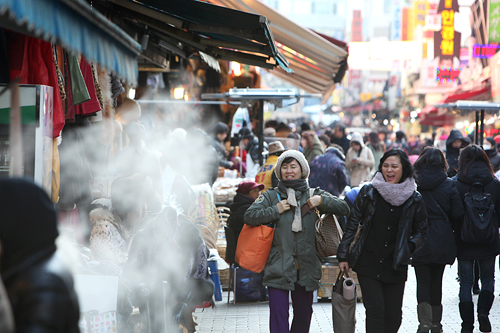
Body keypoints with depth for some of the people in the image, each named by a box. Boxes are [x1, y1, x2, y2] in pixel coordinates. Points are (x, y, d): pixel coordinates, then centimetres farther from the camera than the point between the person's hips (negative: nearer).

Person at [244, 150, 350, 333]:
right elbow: (249, 216, -2)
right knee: (279, 316, -10)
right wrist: (275, 211, -9)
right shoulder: (272, 196, 6)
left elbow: (344, 208, 7)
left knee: (303, 314, 12)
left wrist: (322, 201, -7)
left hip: (306, 267, 2)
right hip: (279, 268, -2)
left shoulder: (313, 194, 10)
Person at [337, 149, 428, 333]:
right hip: (368, 264, -2)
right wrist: (343, 256, 2)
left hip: (396, 267, 2)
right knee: (375, 310, -10)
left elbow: (421, 231, 15)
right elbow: (352, 224, 4)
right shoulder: (368, 193, 0)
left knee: (394, 316, 4)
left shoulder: (414, 199, 4)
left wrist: (409, 247, -3)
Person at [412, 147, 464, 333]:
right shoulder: (449, 185, -3)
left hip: (419, 240, -1)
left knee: (422, 281, 4)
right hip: (442, 241, 2)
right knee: (436, 281, 14)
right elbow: (458, 214, -5)